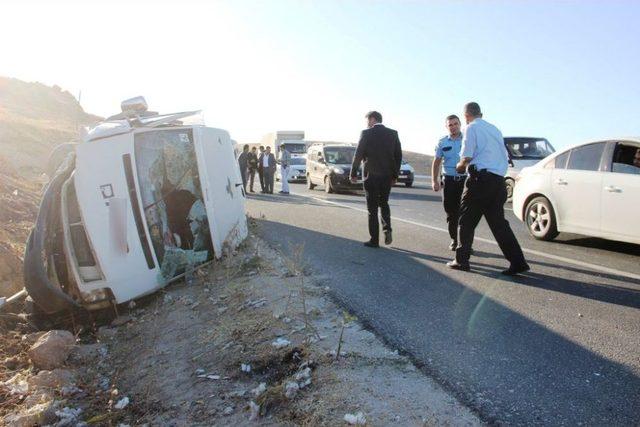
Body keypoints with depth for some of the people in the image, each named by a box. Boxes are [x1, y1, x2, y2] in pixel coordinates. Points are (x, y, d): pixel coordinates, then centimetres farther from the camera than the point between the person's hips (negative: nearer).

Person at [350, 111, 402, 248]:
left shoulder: (366, 134, -7)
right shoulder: (393, 133, 5)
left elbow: (358, 155, -7)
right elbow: (398, 155, 6)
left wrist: (353, 174, 3)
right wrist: (395, 175, 14)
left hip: (371, 176, -4)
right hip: (387, 176, 4)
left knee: (372, 208, 5)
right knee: (384, 203, 22)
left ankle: (374, 240, 7)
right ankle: (387, 229, 2)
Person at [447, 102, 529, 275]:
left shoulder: (472, 128, -2)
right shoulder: (494, 129, 20)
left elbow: (467, 157, -11)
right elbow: (505, 156, 22)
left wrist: (460, 166, 10)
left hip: (481, 178, -7)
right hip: (499, 180, 7)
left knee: (466, 221, 4)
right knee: (498, 222, 10)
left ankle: (462, 260, 9)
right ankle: (518, 262, 6)